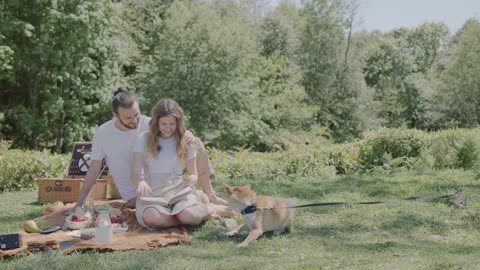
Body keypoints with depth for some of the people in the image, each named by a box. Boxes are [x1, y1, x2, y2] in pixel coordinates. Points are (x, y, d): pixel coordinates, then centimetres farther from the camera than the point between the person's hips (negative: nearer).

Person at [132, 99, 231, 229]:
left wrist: (191, 179, -14)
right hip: (152, 192, 0)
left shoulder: (185, 142, 7)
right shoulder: (144, 140, 3)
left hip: (178, 190, 0)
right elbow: (135, 172, -3)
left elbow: (194, 174, 13)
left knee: (188, 216, -33)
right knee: (152, 218, -34)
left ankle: (210, 208, 2)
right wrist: (141, 182, -28)